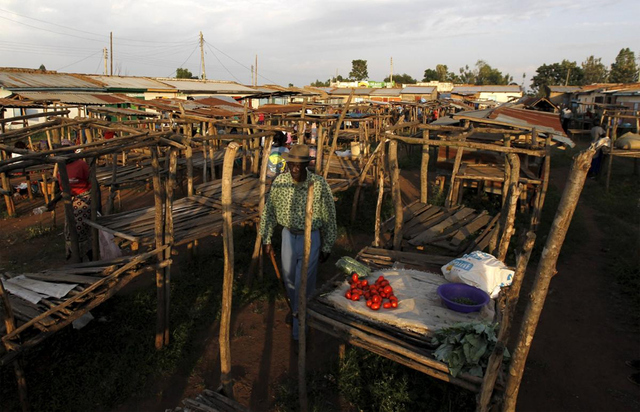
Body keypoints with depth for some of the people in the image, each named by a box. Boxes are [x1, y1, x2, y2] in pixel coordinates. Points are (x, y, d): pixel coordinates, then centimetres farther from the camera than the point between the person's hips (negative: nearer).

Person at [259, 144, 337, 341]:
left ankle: (300, 331, 19)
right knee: (289, 279, 20)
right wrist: (266, 239, 5)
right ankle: (296, 310, 49)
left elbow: (329, 218, -10)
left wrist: (327, 247, -5)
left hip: (310, 238, -4)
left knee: (304, 284, 0)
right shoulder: (279, 182, -11)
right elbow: (269, 211, 2)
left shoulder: (319, 184, -20)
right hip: (288, 235, 4)